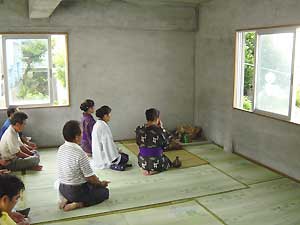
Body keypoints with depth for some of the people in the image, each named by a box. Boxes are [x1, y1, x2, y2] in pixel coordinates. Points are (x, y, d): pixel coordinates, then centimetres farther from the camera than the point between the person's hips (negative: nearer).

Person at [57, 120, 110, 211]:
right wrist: (101, 183, 2)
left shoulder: (61, 149, -2)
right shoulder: (80, 153, -26)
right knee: (104, 191, 12)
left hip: (62, 188, 7)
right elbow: (90, 176, -19)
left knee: (91, 183, 29)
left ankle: (68, 199, 10)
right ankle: (77, 204, -4)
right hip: (76, 191, -7)